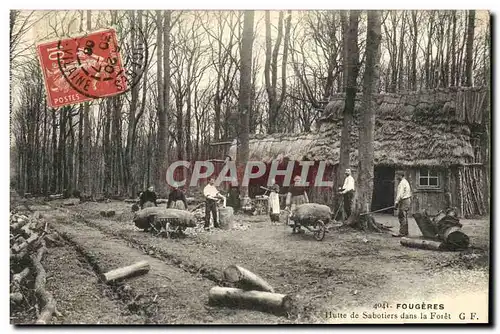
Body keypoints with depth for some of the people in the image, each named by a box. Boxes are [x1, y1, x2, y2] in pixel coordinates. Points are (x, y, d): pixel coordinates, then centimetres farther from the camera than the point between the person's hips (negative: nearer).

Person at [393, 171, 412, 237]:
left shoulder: (402, 183, -14)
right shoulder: (405, 181, 19)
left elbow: (400, 194, -21)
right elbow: (409, 193, 23)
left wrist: (396, 202, -20)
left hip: (403, 201, -11)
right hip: (407, 200, 11)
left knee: (402, 217, -11)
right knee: (404, 217, 15)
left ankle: (402, 233, -12)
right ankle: (405, 232, 21)